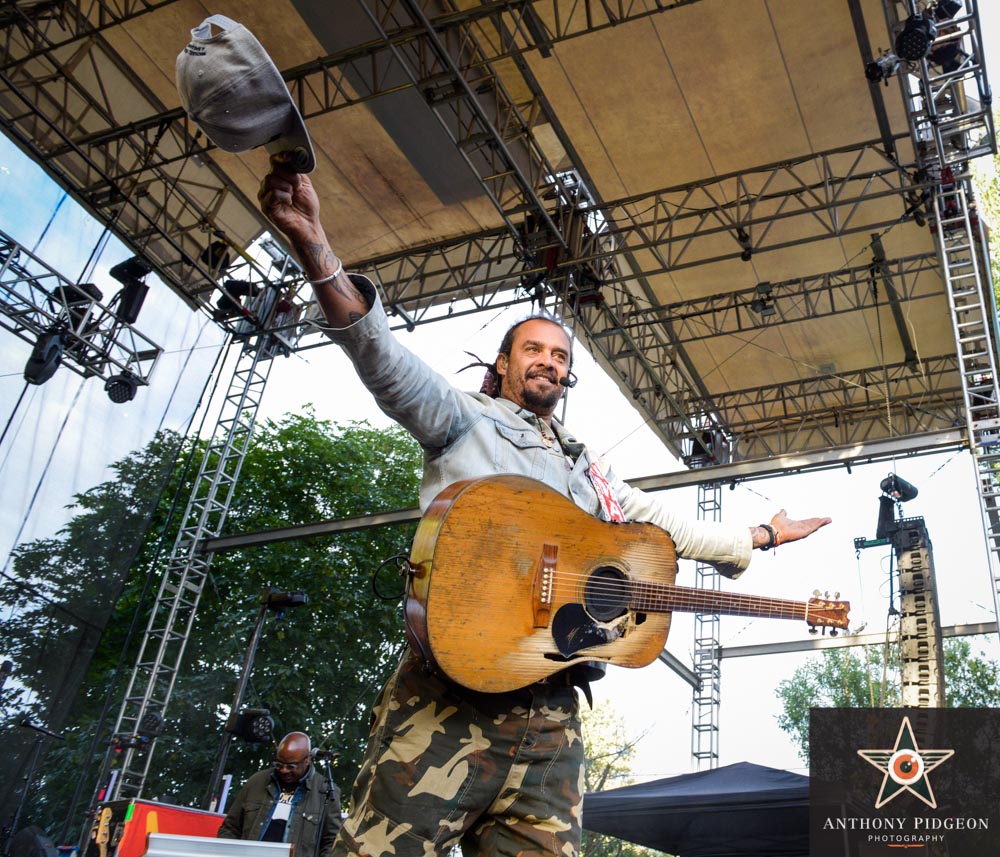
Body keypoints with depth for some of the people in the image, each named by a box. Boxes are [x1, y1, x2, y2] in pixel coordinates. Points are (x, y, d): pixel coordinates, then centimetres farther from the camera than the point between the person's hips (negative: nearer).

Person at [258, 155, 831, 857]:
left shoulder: (590, 474, 29)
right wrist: (314, 247, -21)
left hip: (550, 715, 6)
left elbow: (671, 527, 36)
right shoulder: (464, 420, 10)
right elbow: (384, 358, -7)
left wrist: (762, 536, 38)